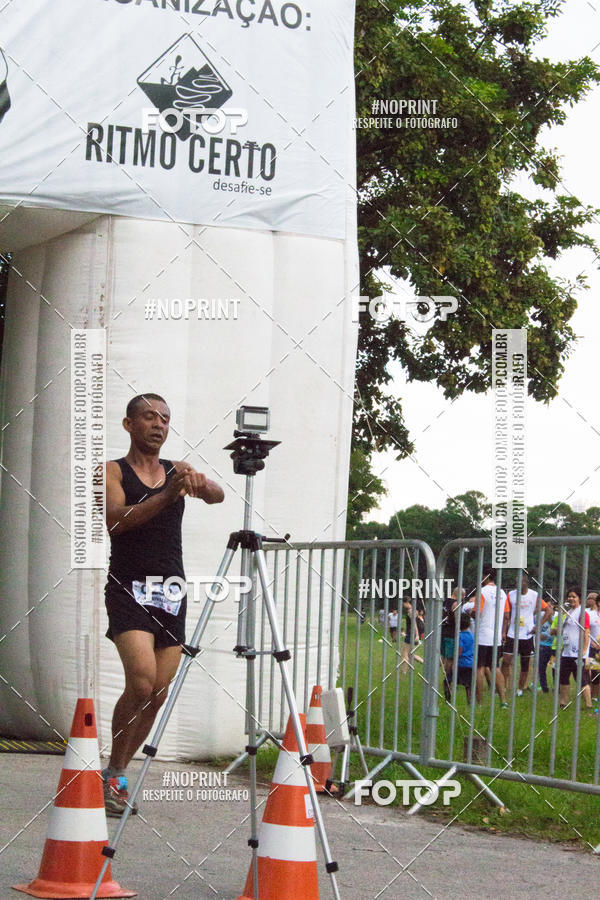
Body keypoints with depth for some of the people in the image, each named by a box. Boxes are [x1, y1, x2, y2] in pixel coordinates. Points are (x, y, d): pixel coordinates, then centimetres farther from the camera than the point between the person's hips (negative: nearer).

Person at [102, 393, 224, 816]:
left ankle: (115, 775, 17)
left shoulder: (177, 472, 13)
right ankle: (115, 774, -3)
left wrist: (201, 485, -30)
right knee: (142, 682, -21)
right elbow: (116, 520, -15)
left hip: (172, 591, 4)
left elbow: (217, 494, -6)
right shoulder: (113, 471, 3)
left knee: (160, 693, 1)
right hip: (129, 588, -4)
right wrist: (167, 496, -28)